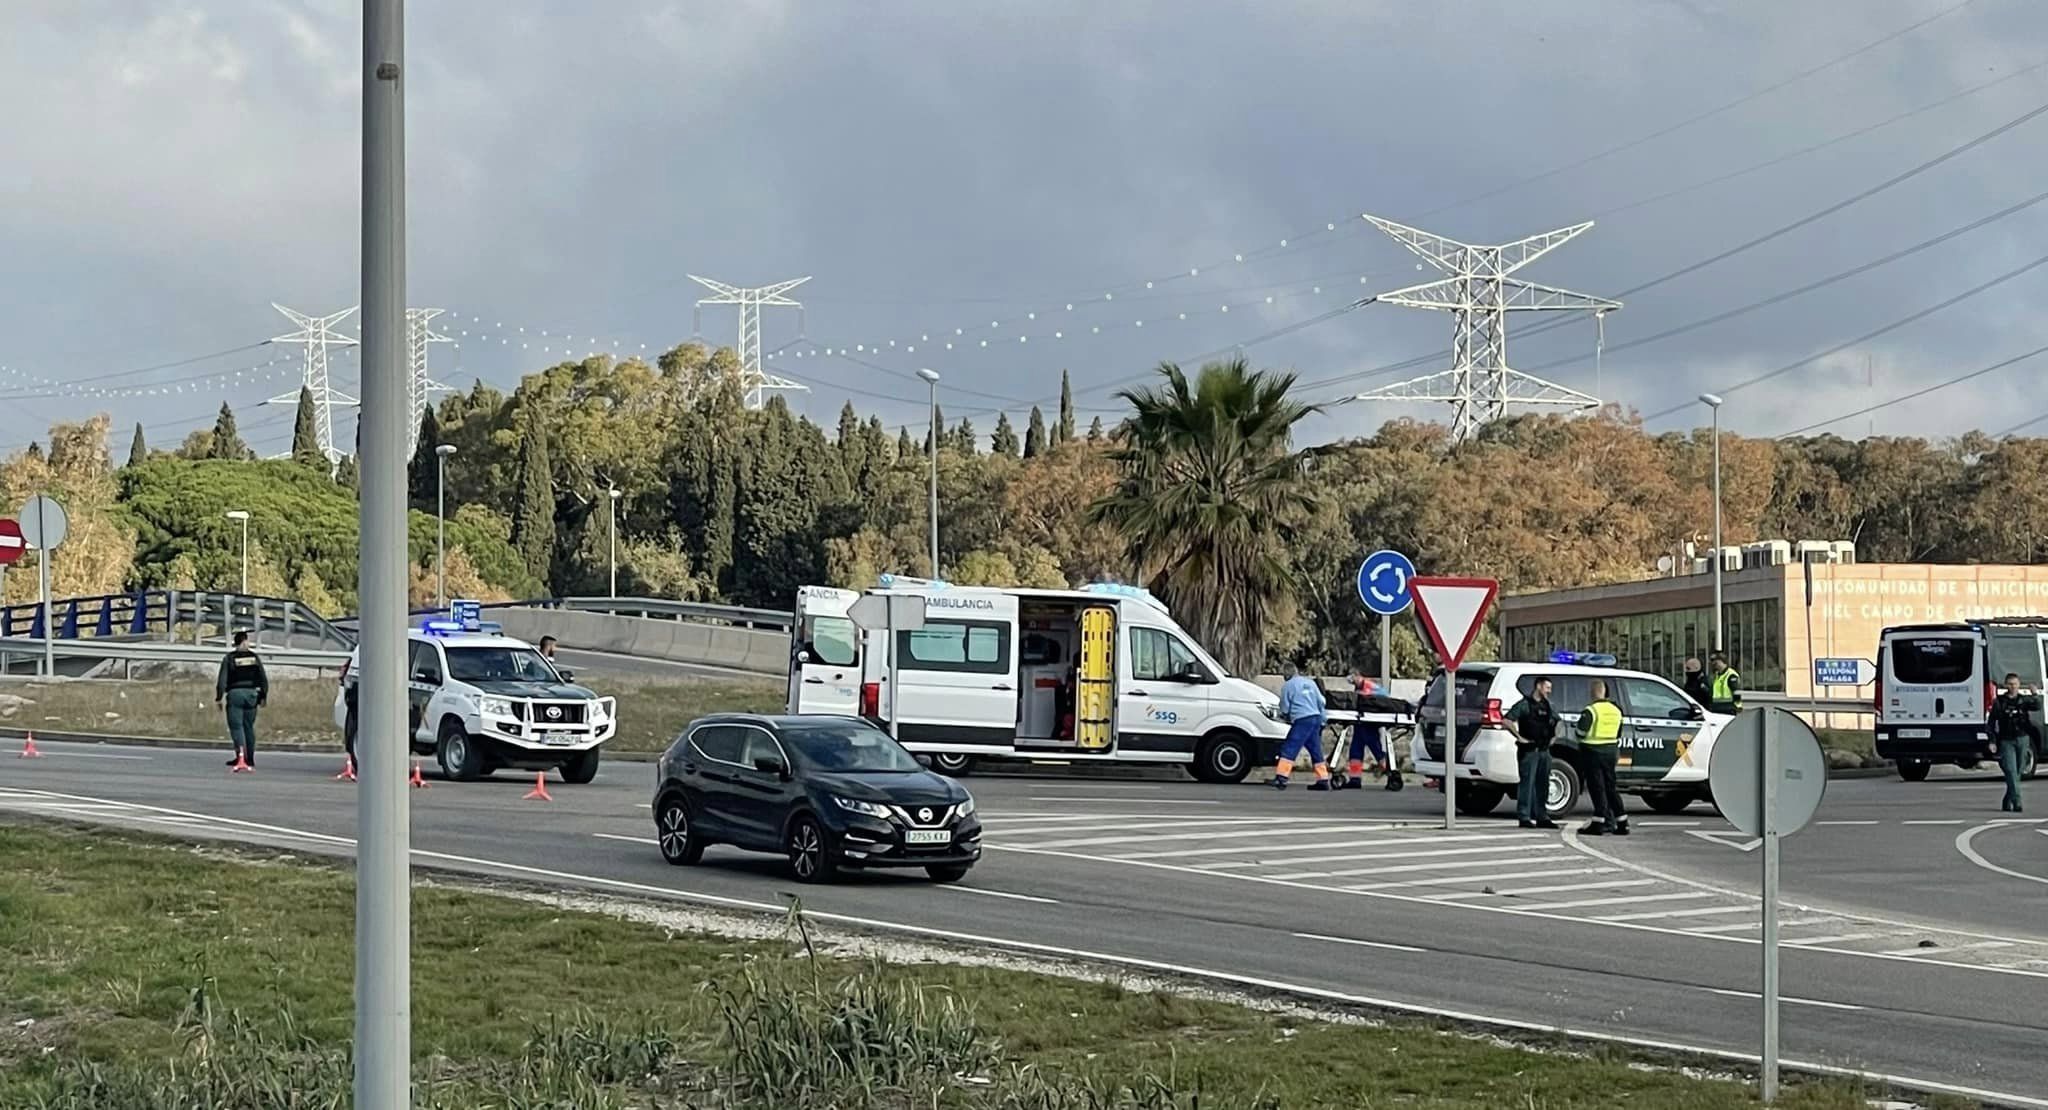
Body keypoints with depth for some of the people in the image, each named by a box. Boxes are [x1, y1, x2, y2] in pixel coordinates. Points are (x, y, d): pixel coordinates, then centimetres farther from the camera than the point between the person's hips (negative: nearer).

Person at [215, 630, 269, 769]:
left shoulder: (229, 658, -3)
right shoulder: (255, 657, 5)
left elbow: (222, 680, -7)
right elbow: (263, 679, 6)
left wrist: (219, 698, -3)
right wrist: (263, 696, 15)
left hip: (235, 694, -3)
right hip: (251, 694, 3)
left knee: (236, 726, -7)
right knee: (249, 726, 12)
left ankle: (240, 755, -24)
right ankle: (250, 758, 16)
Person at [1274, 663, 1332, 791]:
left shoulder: (1287, 685, -1)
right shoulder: (1310, 682, 16)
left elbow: (1285, 708, 4)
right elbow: (1321, 702, 18)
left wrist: (1284, 716, 26)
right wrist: (1322, 719, 28)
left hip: (1302, 720, -7)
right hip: (1316, 718, 7)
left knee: (1289, 749, -8)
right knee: (1316, 751, 13)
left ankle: (1281, 778, -17)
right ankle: (1323, 780, 14)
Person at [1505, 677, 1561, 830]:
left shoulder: (1546, 706, 16)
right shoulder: (1524, 704, -7)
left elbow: (1556, 721, 33)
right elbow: (1507, 720, -16)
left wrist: (1553, 736, 18)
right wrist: (1519, 737, -16)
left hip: (1544, 750, 8)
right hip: (1529, 750, -8)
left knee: (1542, 784, 9)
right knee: (1527, 783, -7)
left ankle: (1542, 817, 15)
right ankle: (1524, 817, -5)